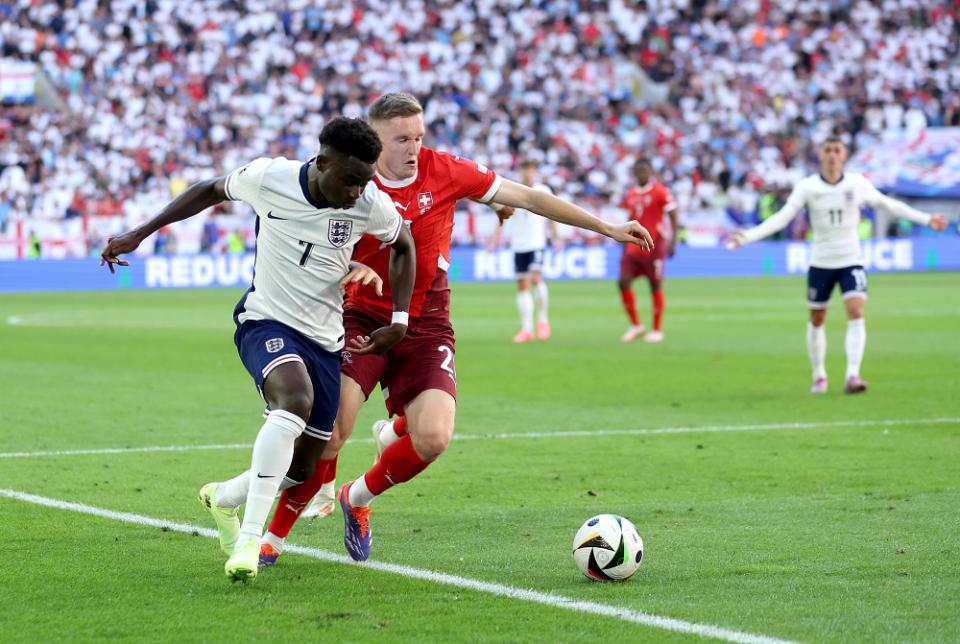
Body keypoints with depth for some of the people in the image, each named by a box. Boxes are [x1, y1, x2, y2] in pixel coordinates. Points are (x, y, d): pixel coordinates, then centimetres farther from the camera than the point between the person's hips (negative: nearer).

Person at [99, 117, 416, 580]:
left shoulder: (372, 205, -11)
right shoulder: (269, 178, -15)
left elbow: (402, 246, 11)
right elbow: (211, 191, 5)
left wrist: (399, 321, 3)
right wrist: (139, 234, 5)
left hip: (325, 340, 4)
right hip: (266, 322, -4)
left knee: (301, 470, 4)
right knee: (295, 402, -36)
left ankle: (223, 498, 38)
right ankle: (248, 540, -35)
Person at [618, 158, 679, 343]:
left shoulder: (660, 192, -7)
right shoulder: (630, 195, 12)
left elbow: (673, 217, -8)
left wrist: (673, 241, -16)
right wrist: (625, 244, 19)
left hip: (654, 245, -6)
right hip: (634, 245, 6)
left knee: (655, 285, 0)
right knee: (623, 282, -4)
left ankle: (657, 330, 9)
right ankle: (636, 326, 9)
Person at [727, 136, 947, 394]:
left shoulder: (858, 184, -5)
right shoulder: (806, 187, -9)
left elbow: (888, 204, 9)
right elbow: (781, 218, -13)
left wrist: (926, 219, 13)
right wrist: (748, 236, -26)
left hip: (851, 261, 0)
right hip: (820, 263, 0)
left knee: (856, 313, -18)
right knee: (817, 320, 8)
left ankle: (852, 376, -23)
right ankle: (819, 376, 27)